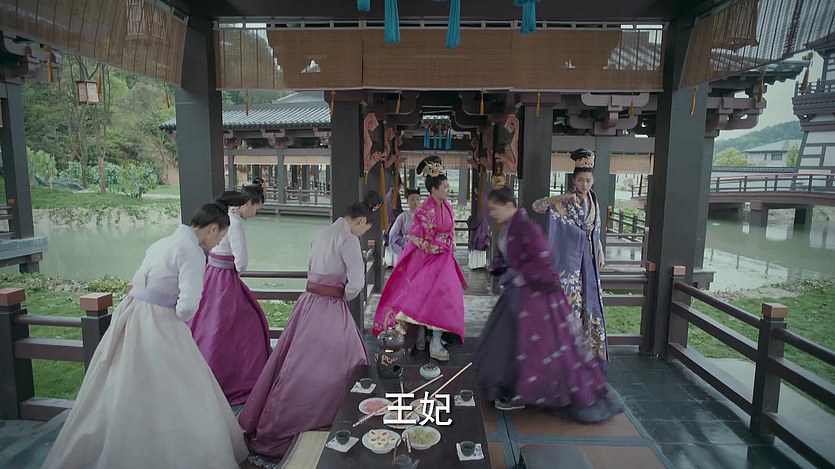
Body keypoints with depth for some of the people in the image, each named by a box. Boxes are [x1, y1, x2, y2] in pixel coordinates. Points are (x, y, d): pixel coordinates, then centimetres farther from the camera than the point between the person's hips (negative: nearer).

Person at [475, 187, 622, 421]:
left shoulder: (527, 228, -22)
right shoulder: (507, 228, 6)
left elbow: (542, 262, -25)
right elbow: (503, 257, 17)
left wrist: (520, 277, -16)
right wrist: (504, 274, -1)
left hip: (535, 294, -10)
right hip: (517, 292, 10)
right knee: (506, 340, 18)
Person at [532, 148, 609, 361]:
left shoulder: (594, 201, 9)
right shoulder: (564, 201, -9)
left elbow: (595, 232, 17)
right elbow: (536, 206, -22)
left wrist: (601, 255, 13)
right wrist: (561, 197, -31)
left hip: (588, 260, 6)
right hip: (569, 258, -6)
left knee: (590, 300, 11)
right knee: (569, 299, -1)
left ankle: (589, 345, 25)